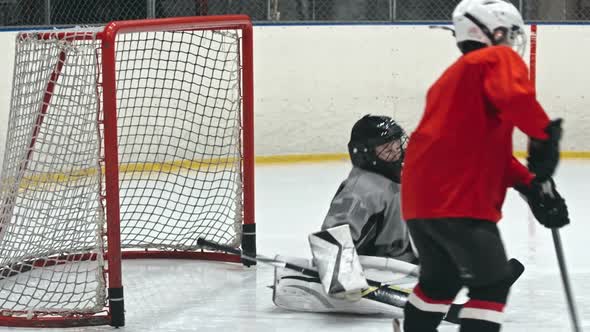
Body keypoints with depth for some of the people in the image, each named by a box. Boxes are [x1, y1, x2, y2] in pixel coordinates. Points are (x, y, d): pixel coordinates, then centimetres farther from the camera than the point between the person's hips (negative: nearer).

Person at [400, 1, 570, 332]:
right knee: (493, 284, -5)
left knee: (440, 280, 24)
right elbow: (514, 96, -24)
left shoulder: (454, 75, 28)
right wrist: (545, 134, -11)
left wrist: (530, 183, 11)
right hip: (459, 201, -9)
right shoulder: (499, 59, 1)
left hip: (421, 199, 9)